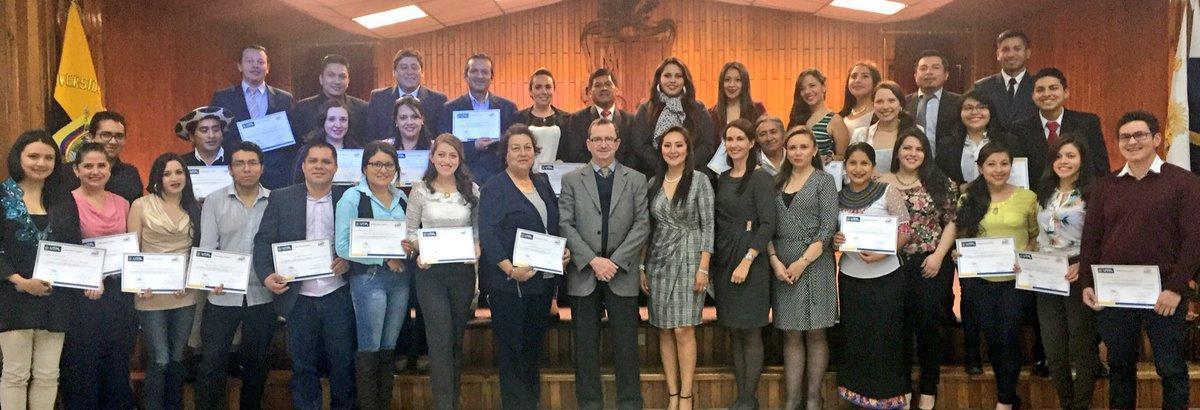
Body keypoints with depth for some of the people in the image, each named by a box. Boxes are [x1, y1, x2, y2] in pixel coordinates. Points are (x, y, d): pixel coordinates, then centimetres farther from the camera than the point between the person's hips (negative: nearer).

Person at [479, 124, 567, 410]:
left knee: (535, 344, 14)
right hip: (509, 282, -6)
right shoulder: (494, 189, -7)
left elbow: (555, 226, 20)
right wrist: (510, 269, -23)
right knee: (511, 347, 1)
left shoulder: (543, 184, 13)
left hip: (543, 278, 6)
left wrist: (564, 250, 1)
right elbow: (487, 234, -14)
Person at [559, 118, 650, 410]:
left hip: (622, 275, 0)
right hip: (583, 275, 0)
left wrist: (614, 261, -11)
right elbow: (565, 226, -2)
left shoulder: (636, 180, 7)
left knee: (626, 345, 4)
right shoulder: (571, 180, 6)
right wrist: (592, 260, -12)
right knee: (585, 345, 6)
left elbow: (642, 225, -1)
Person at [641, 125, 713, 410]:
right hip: (658, 263, 4)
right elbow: (647, 227, 11)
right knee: (664, 331, 6)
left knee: (684, 331, -5)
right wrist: (642, 267, 7)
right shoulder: (653, 183, 8)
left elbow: (708, 225, -5)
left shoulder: (699, 180, -3)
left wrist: (703, 268, -12)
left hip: (688, 261, -4)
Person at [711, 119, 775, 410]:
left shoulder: (760, 178, -8)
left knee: (750, 331, 0)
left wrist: (747, 261, -19)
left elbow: (768, 224, -14)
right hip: (723, 260, 7)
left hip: (749, 261, -6)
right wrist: (711, 261, 8)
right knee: (734, 331, 10)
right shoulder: (722, 178, 12)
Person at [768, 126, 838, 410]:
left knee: (815, 333, 1)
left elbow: (828, 228, -7)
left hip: (814, 262, -3)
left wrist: (803, 262, -13)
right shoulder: (778, 182, 12)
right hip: (781, 265, 3)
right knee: (792, 334, 5)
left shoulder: (824, 181, 0)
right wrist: (775, 260, -6)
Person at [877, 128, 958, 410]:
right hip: (894, 264, 0)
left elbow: (951, 221, 2)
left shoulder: (940, 183, 3)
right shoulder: (881, 184, 4)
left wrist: (938, 255, -7)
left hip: (932, 265, 0)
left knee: (930, 323, 3)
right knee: (899, 324, 4)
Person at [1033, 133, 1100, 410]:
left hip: (1078, 276, -6)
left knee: (1082, 346, 3)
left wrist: (1082, 266, -22)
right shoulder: (1045, 194, 14)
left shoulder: (1091, 193, -5)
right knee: (1053, 348, 10)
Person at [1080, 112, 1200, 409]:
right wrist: (1087, 284, 0)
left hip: (1163, 296, -3)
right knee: (1119, 368, 14)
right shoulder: (1104, 186, 9)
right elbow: (1090, 239, 9)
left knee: (1172, 371, 6)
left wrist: (1176, 288, -14)